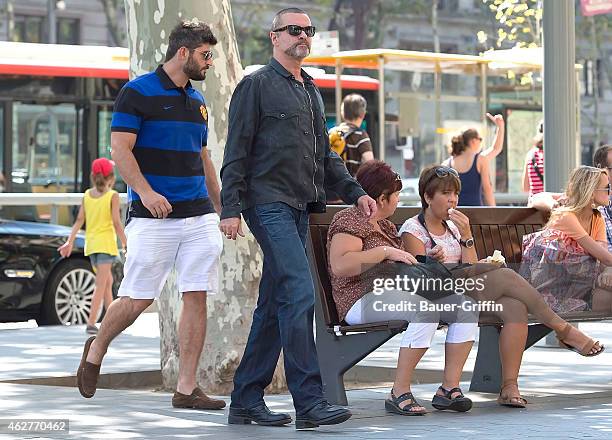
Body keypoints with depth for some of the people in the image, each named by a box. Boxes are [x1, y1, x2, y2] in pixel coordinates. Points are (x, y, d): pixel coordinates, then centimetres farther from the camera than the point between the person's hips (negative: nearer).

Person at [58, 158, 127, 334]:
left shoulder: (87, 194, 7)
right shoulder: (113, 196, -7)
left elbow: (79, 220, 3)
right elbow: (116, 223, -10)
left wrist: (70, 241, 4)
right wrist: (125, 244, -4)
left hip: (91, 243, 6)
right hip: (106, 242, -6)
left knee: (108, 281, 19)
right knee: (101, 285, -7)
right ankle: (91, 323, -15)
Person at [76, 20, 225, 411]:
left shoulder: (197, 101, 16)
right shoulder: (138, 92, -4)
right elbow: (120, 150, -11)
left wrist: (223, 208, 21)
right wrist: (145, 191, -24)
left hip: (199, 215, 6)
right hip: (154, 217, -6)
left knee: (197, 298, -1)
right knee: (138, 298, -3)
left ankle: (186, 388, 1)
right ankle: (96, 350, 25)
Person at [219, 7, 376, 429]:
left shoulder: (312, 91, 21)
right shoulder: (256, 85, -2)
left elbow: (326, 155, 27)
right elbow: (236, 152, -7)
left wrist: (355, 193, 15)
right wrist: (231, 208, -14)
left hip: (299, 209, 8)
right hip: (269, 204, -8)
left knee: (274, 306, 8)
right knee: (300, 293, -17)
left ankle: (246, 400, 13)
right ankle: (309, 402, -18)